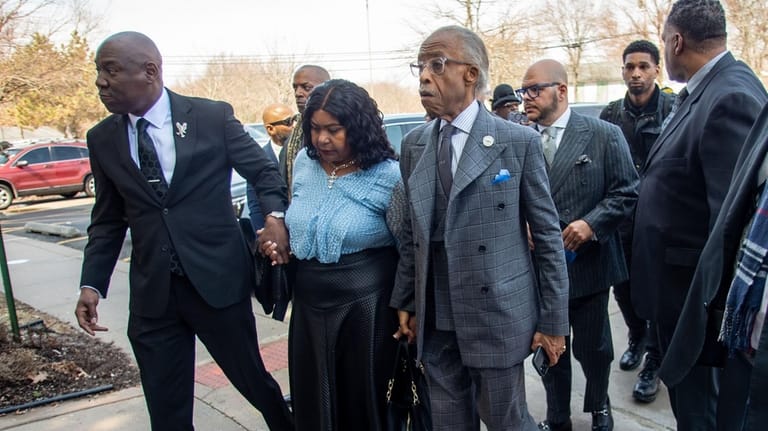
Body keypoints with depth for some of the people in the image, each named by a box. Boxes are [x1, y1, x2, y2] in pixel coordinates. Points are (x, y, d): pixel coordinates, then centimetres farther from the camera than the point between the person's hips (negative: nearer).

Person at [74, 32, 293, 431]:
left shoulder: (213, 116, -5)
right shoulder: (103, 139, 5)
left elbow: (263, 170, 4)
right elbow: (108, 221, 11)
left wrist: (275, 214, -14)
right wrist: (92, 283, 3)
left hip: (218, 281, -3)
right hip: (152, 294, 3)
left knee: (252, 379, 13)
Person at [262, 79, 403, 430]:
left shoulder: (388, 176, -13)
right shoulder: (303, 162, 3)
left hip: (365, 304, -5)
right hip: (309, 302, 5)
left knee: (364, 401, 10)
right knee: (313, 401, 16)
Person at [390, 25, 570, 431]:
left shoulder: (519, 141, -8)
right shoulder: (414, 145, 6)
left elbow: (548, 235, -6)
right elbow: (412, 232, 11)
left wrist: (553, 320, -5)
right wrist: (405, 302, 10)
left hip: (497, 314, -4)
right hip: (434, 320, 4)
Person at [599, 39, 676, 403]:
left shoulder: (674, 110, -8)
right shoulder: (611, 114, 3)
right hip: (621, 218, 4)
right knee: (622, 286, 14)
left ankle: (654, 362, 24)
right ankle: (638, 338, 41)